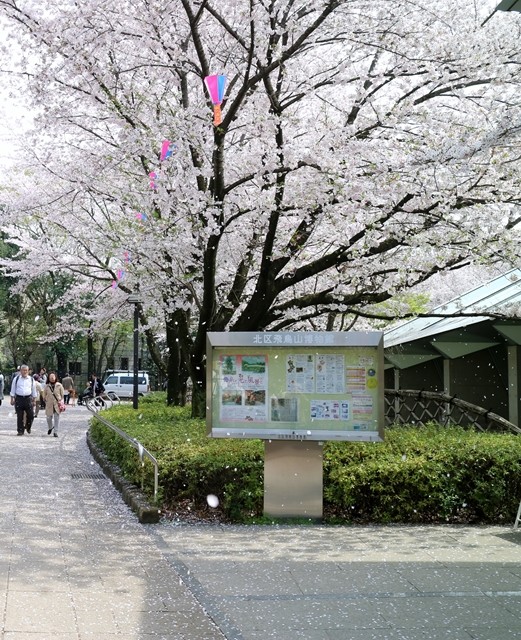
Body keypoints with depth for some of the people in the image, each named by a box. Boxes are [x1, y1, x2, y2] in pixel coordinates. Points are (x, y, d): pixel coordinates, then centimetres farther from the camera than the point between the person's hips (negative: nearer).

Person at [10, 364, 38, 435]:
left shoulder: (31, 380, 7)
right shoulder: (16, 379, 4)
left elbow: (34, 390, 13)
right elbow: (13, 389, 8)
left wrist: (34, 400, 10)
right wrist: (12, 399, 5)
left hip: (28, 398, 1)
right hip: (19, 399, -1)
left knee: (31, 415, -3)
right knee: (20, 416, 1)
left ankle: (28, 427, 23)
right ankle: (20, 431, 10)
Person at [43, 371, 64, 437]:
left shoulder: (59, 385, 2)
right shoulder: (46, 386, 4)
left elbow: (62, 395, 6)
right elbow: (44, 396, 12)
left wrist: (61, 402, -2)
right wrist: (46, 402, 4)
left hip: (57, 404, -1)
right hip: (49, 405, 1)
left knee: (56, 418, -3)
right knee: (49, 417, 5)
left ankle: (55, 432, 3)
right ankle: (50, 428, 35)